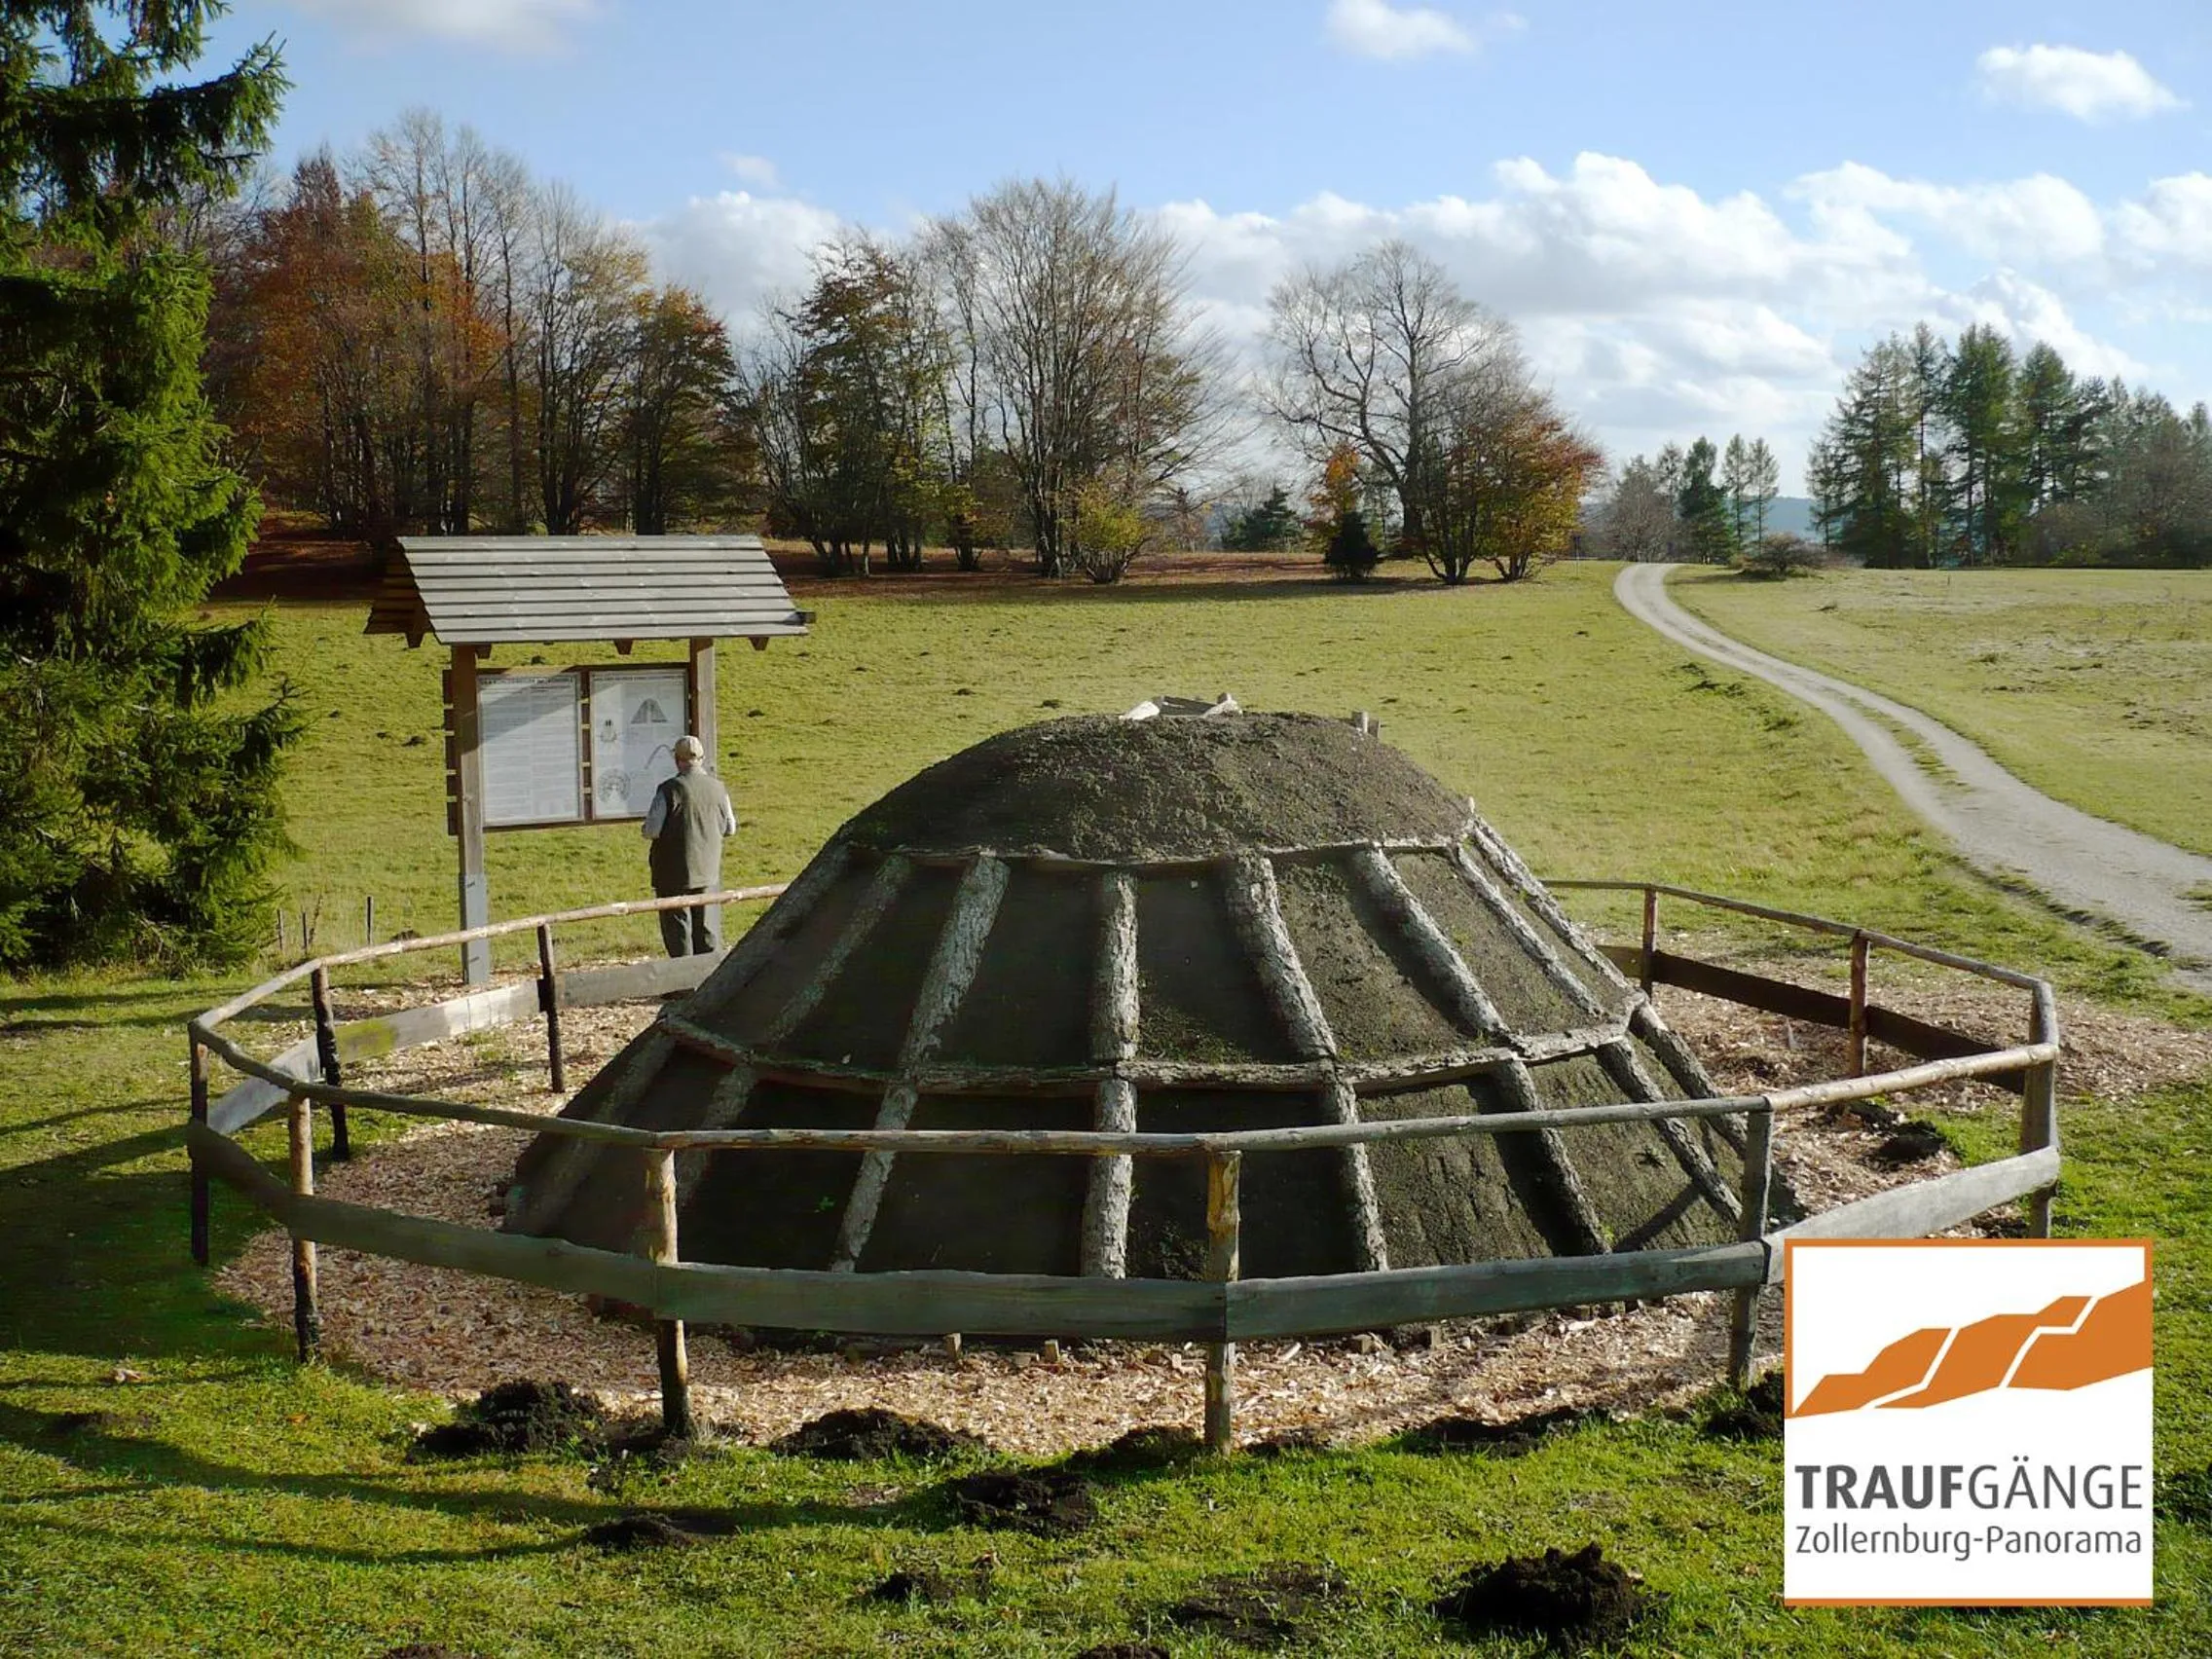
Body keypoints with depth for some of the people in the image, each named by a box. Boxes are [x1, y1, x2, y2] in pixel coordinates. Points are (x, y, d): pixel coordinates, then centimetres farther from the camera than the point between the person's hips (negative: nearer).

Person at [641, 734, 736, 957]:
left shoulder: (670, 790, -16)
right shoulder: (717, 788, 0)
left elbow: (651, 831, -16)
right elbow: (730, 829, 10)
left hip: (674, 873, -5)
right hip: (708, 870, 5)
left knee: (677, 929, 3)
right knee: (704, 929, 14)